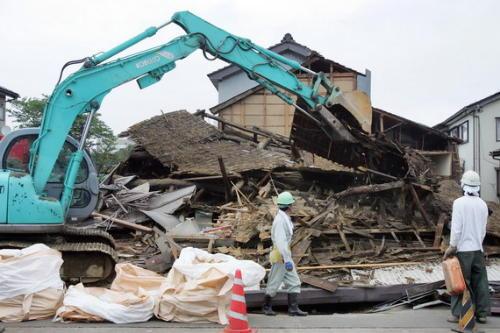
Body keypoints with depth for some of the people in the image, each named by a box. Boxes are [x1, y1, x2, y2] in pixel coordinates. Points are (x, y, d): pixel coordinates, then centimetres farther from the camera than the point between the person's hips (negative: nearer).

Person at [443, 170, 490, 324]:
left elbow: (456, 227, -15)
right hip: (478, 249, 5)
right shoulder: (483, 204, 4)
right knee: (480, 282, 10)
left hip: (463, 249, -5)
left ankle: (458, 314, 5)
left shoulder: (459, 202, -12)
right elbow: (483, 230, 8)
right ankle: (482, 313, 14)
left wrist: (451, 247, -7)